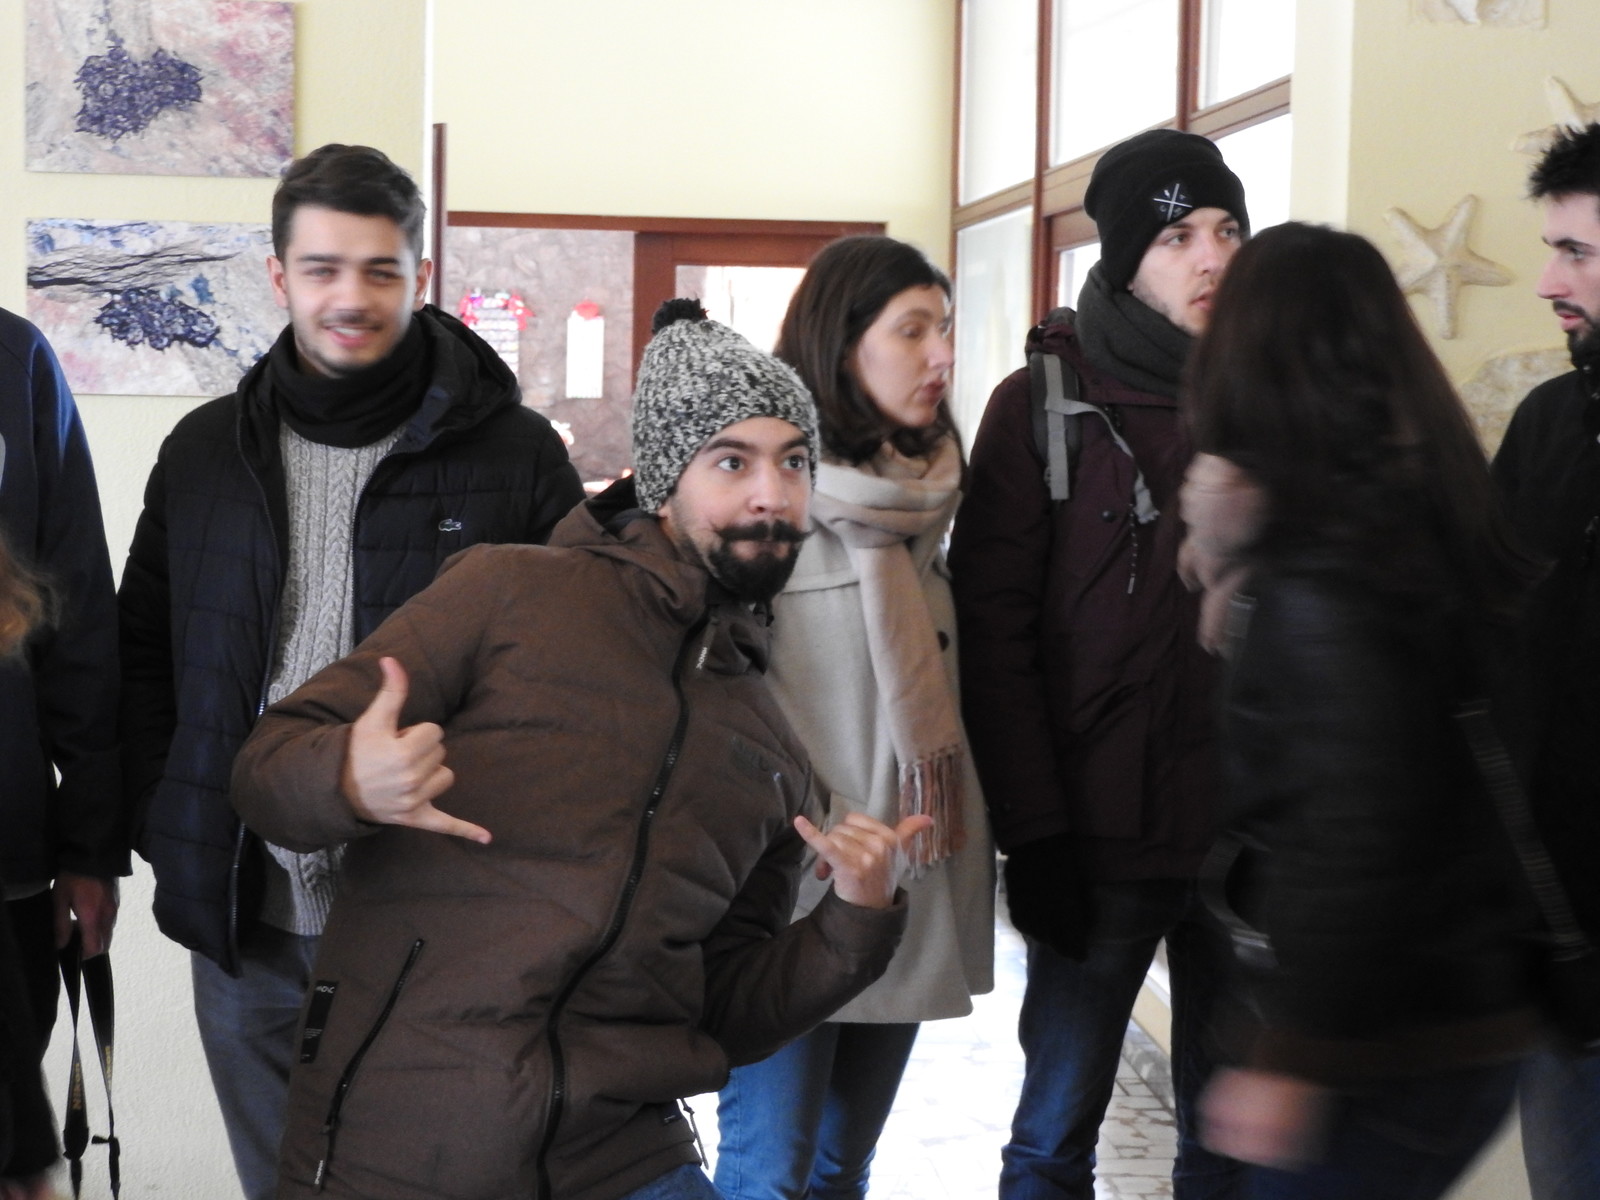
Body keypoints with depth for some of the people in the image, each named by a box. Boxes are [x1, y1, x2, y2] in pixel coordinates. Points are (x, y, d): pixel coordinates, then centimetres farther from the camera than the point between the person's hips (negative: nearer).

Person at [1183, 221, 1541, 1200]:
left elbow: (1362, 830, -25)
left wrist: (1291, 1055, -20)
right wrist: (1231, 559, 7)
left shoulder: (1322, 566, -20)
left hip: (1378, 1047, -9)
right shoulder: (1439, 515, 7)